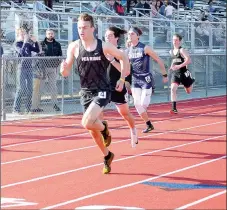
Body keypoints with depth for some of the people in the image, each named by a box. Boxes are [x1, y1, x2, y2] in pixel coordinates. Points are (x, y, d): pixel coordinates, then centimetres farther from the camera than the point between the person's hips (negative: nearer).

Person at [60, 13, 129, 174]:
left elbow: (123, 57, 5)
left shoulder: (104, 46, -11)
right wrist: (63, 68, -26)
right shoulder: (74, 47, -7)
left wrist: (122, 79, 3)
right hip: (86, 92, 4)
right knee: (93, 130, 14)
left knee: (87, 123, -25)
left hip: (102, 91, -4)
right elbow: (66, 73, -3)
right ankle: (107, 156, 38)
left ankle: (104, 128, 8)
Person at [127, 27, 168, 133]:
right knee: (137, 104, 1)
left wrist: (164, 75, -1)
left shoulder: (145, 48, -10)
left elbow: (159, 60, -4)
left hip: (146, 79, -5)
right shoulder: (128, 50, 4)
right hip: (135, 80, 5)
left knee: (143, 104, -13)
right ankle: (149, 125, 15)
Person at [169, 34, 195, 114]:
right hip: (175, 73, 4)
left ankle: (191, 81, 50)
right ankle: (174, 108, -18)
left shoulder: (182, 50, -12)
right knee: (173, 89, -20)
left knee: (189, 91, 13)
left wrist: (179, 66, -30)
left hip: (183, 73, -4)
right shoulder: (171, 52, 8)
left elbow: (188, 60, -24)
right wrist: (172, 66, 12)